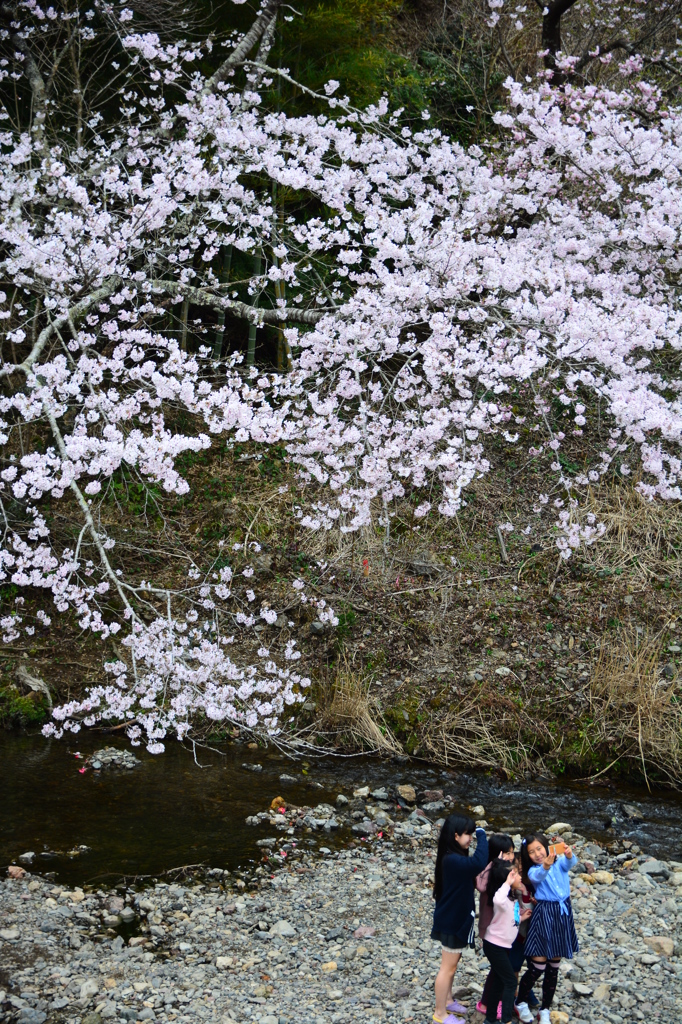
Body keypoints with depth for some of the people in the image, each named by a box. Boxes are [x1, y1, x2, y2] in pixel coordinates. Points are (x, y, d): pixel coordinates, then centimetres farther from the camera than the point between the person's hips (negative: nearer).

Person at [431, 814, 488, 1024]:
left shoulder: (455, 857, 4)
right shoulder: (452, 860, -30)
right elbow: (479, 862, -44)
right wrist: (481, 834, -30)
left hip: (456, 917, 10)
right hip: (451, 920, -10)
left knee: (452, 964, 24)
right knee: (448, 967, 4)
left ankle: (447, 1001, 40)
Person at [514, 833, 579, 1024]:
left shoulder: (560, 862, 3)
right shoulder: (533, 871, -5)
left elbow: (569, 864, -19)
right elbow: (538, 876, -28)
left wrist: (569, 855, -43)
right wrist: (546, 866, -50)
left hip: (562, 915, 3)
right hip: (543, 915, -3)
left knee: (553, 967, 11)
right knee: (538, 966, -4)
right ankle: (521, 1003, 19)